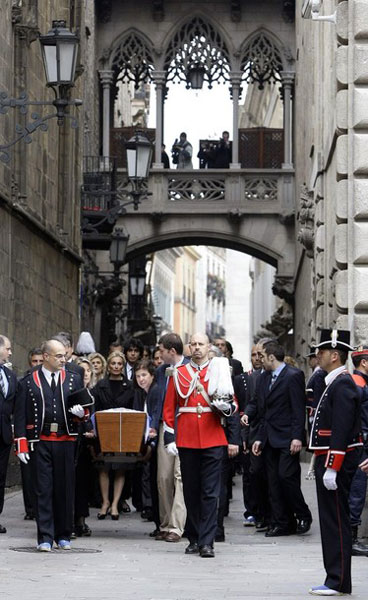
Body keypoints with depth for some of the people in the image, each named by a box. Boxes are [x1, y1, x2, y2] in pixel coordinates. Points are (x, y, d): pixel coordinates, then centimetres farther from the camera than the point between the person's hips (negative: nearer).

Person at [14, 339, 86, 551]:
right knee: (43, 489, -1)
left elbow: (86, 409, 14)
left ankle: (64, 535, 16)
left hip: (66, 440, 2)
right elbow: (20, 414, 1)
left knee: (65, 488, 6)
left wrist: (81, 411, -10)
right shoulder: (28, 382, 2)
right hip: (40, 442, -2)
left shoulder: (74, 380, 10)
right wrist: (21, 444, -6)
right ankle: (45, 538, 3)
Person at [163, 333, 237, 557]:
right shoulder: (178, 374, 8)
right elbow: (169, 408, 9)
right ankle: (194, 539, 17)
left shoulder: (220, 372, 6)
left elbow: (233, 405, 7)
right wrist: (169, 438, 2)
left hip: (212, 440, -1)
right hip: (186, 441, 2)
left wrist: (226, 406, -16)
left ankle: (207, 543, -5)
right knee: (191, 492, 7)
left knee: (210, 493, -5)